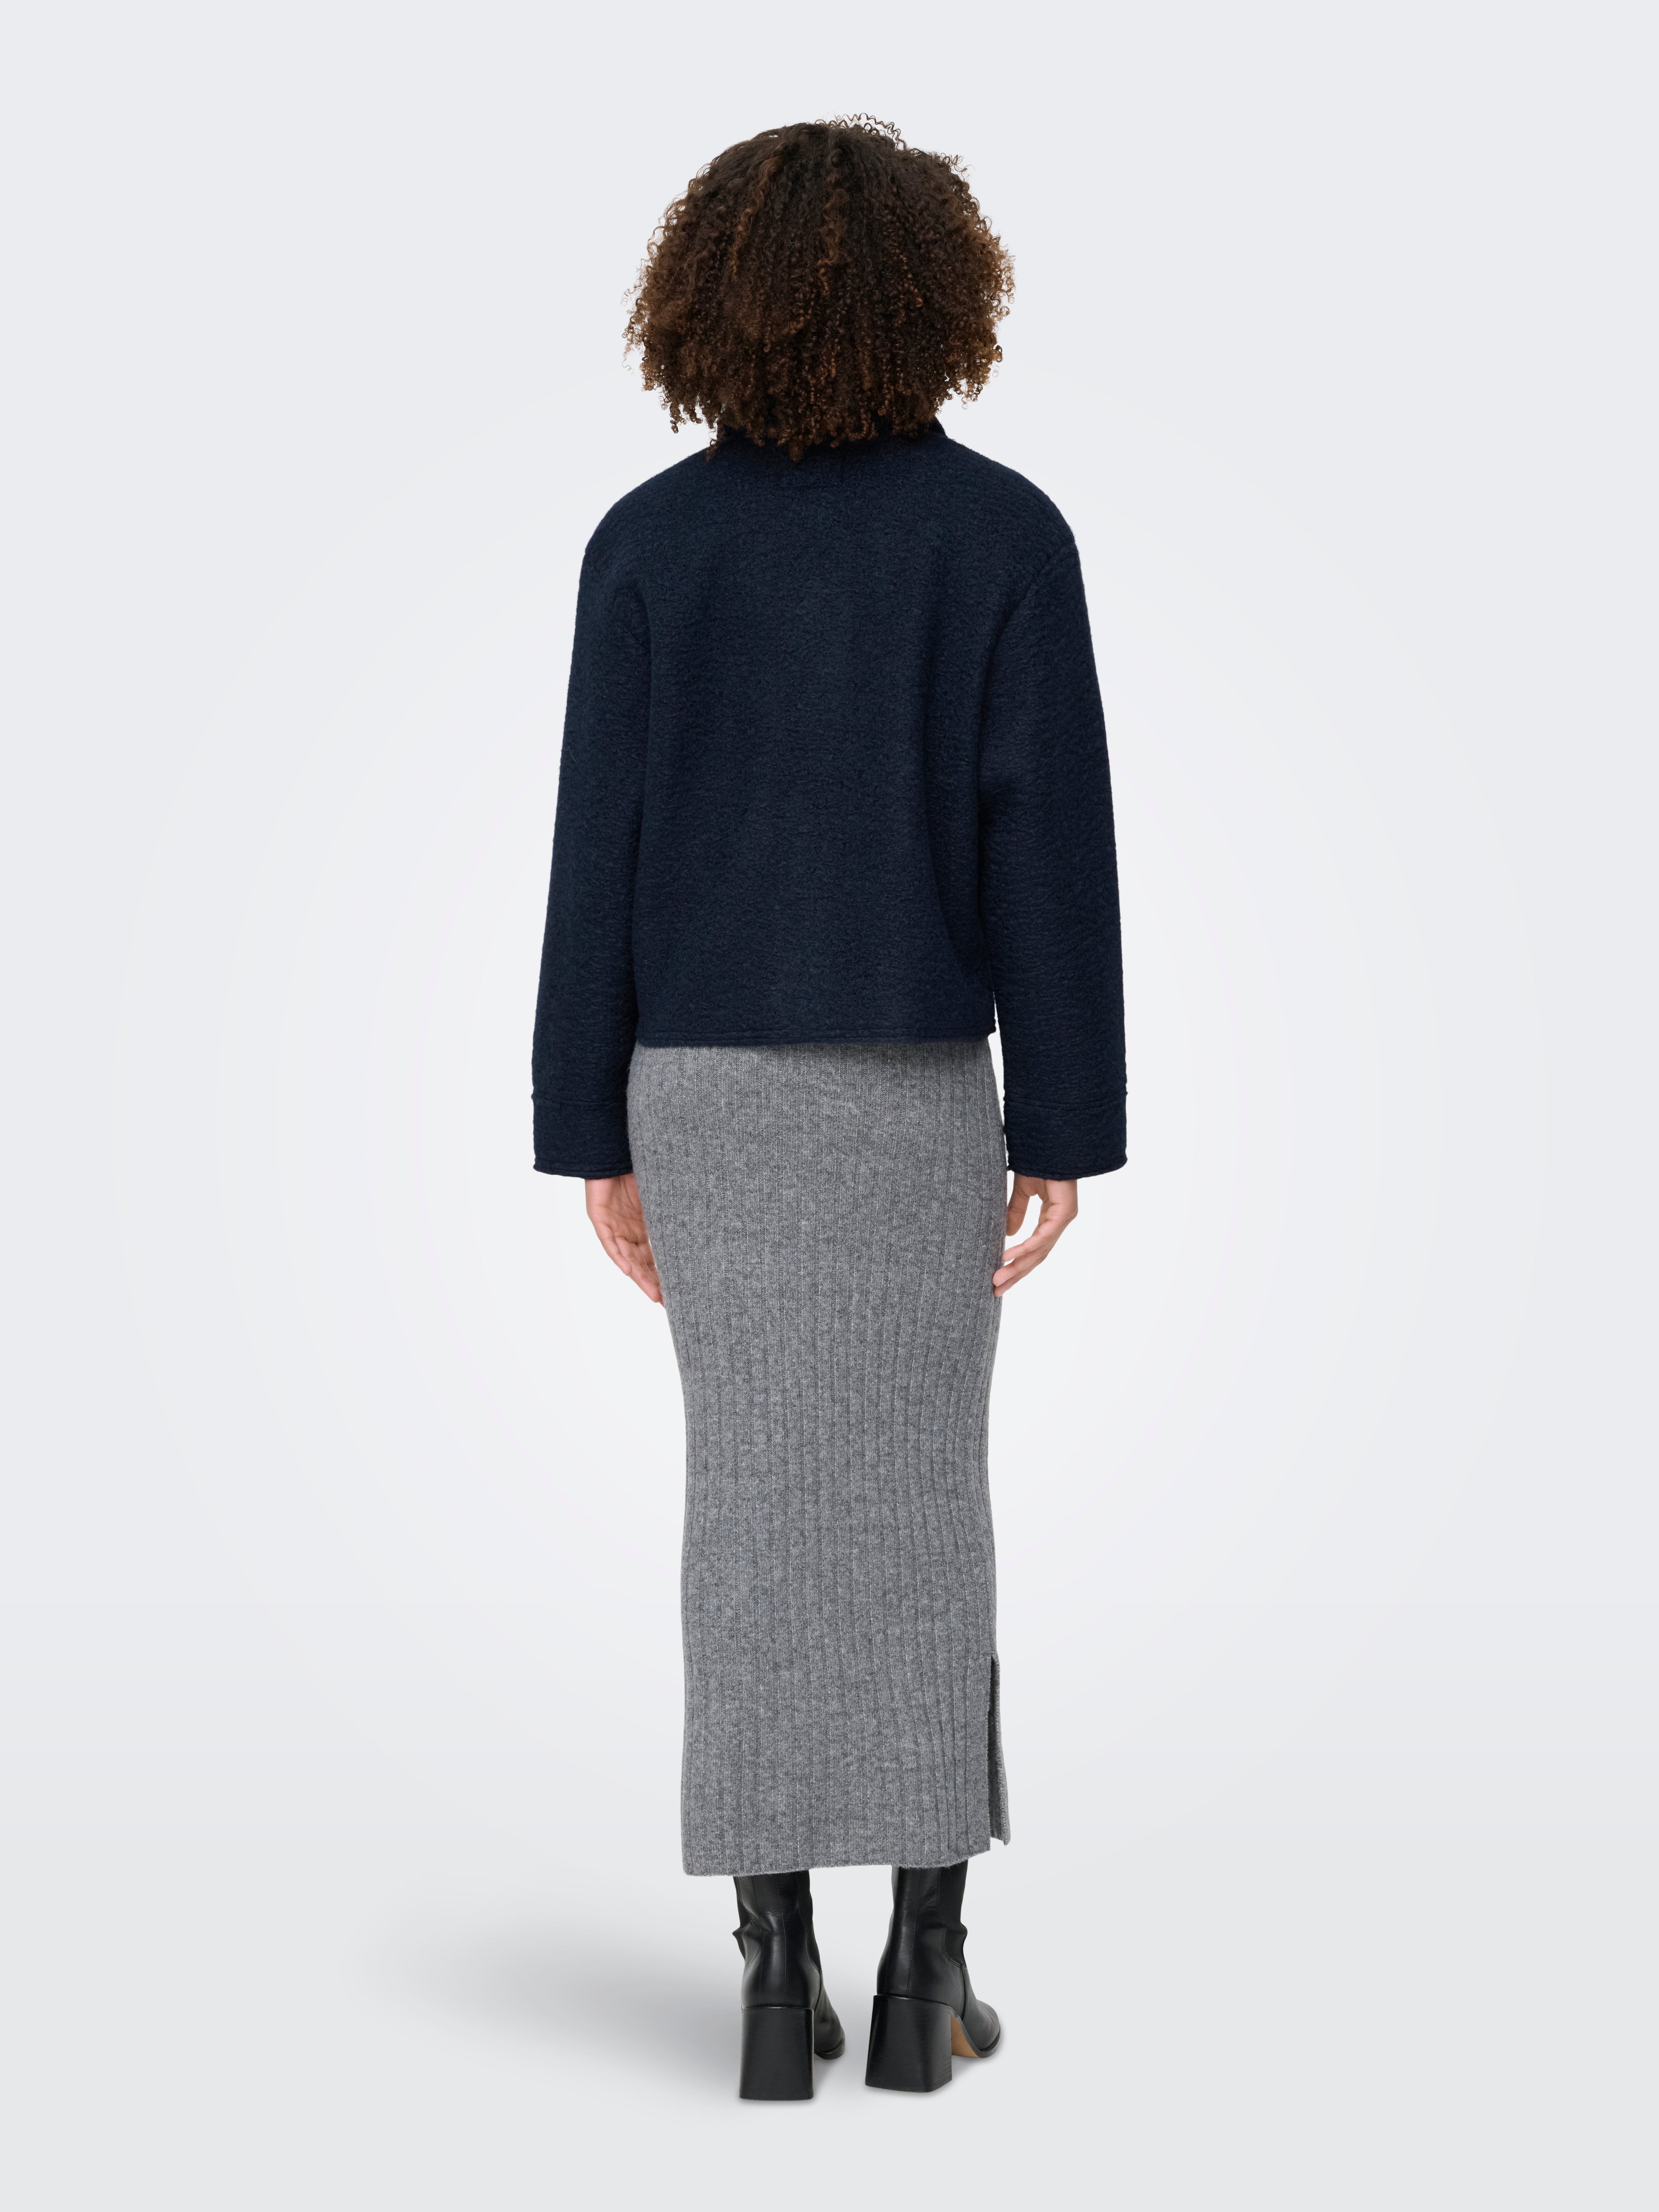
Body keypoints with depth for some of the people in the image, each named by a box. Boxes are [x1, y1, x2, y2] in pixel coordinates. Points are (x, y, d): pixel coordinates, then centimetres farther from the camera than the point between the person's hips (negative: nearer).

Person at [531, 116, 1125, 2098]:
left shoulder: (649, 541, -3)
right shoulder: (1005, 532, -7)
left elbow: (600, 851, -3)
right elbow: (1050, 845, -10)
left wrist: (591, 1136, 3)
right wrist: (1065, 1127, -4)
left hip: (708, 1083, 1)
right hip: (917, 1086, -1)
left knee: (750, 1505, 5)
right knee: (919, 1504, 7)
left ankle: (778, 1976, 4)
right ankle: (922, 1969, 6)